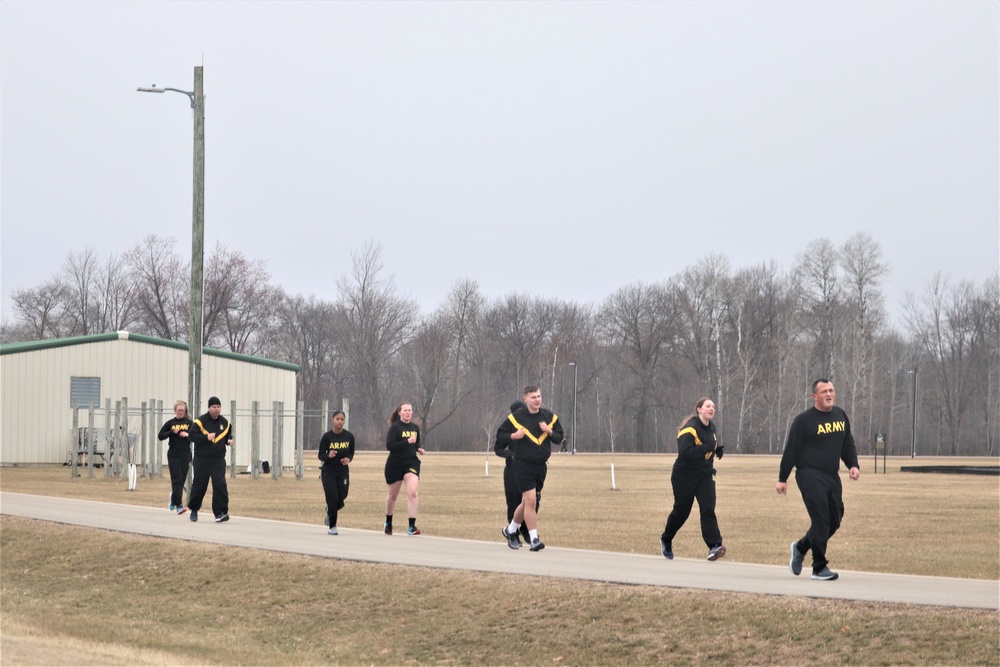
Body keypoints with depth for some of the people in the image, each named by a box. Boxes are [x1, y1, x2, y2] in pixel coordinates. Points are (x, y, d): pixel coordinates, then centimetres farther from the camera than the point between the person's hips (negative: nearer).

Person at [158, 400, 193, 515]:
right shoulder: (170, 423, 5)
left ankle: (174, 499, 33)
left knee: (182, 480, 7)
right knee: (177, 480, -9)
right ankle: (179, 505, -13)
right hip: (173, 455, -2)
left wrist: (188, 435, -14)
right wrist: (172, 432, -9)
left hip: (185, 454, 2)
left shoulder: (189, 423, 7)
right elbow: (160, 436, 5)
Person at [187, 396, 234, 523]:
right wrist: (206, 437, -23)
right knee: (199, 485, 7)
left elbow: (228, 436, 22)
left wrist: (229, 441, -1)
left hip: (218, 459, 2)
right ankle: (194, 509, 29)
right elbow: (192, 437, -12)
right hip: (202, 459, -2)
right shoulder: (200, 421, -7)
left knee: (220, 484, -12)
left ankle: (221, 512, -12)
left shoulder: (225, 423, 7)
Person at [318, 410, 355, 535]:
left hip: (343, 471, 2)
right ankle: (332, 526, 5)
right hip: (329, 471, -2)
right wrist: (328, 455, -25)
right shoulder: (327, 436, -8)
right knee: (333, 498, -10)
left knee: (341, 500, 2)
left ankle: (329, 511, 37)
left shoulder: (349, 436, -2)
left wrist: (348, 459, -12)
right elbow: (321, 456, -3)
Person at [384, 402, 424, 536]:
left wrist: (419, 449, 2)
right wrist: (407, 441, -27)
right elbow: (389, 445, -21)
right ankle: (388, 523, 38)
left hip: (411, 463, 3)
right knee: (392, 495, 13)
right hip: (395, 465, -3)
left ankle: (412, 526, -17)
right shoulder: (395, 427, -10)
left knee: (412, 492, -17)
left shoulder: (415, 428, 7)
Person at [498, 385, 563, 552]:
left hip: (541, 466, 5)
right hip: (523, 465, -5)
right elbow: (500, 435, 2)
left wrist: (549, 431, -11)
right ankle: (534, 539, -11)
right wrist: (514, 436, -17)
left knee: (528, 502, 14)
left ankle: (510, 530, 35)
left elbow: (559, 438, 9)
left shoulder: (550, 417, 5)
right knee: (531, 500, -14)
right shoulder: (516, 417, -5)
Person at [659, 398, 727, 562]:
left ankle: (714, 546, -20)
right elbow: (685, 452, -30)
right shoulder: (690, 428, -18)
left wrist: (716, 451, 4)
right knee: (681, 510, 7)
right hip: (685, 476, -6)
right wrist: (707, 448, -31)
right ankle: (666, 540, 32)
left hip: (705, 475, 6)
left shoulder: (711, 427, 8)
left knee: (708, 508, -12)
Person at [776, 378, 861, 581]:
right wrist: (782, 479, -4)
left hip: (832, 477, 7)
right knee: (821, 520, -13)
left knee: (834, 520, 7)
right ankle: (819, 568, -4)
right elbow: (791, 450, -5)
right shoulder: (804, 420, -7)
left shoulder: (841, 416, 12)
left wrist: (853, 465, 5)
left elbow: (848, 444, 22)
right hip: (810, 475, -7)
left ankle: (800, 548, 29)